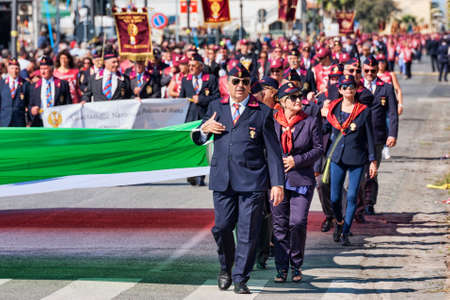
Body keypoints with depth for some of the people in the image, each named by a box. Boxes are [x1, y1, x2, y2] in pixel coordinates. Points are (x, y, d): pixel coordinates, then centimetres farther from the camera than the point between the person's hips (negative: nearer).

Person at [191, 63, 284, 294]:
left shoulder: (262, 112, 3)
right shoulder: (216, 108, 13)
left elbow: (273, 150, 2)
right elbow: (198, 139, 20)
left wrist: (277, 184, -4)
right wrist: (204, 129, -4)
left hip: (252, 180, -2)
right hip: (222, 179, 2)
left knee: (248, 232, -3)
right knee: (222, 227, 1)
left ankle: (240, 279, 6)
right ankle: (226, 268, 26)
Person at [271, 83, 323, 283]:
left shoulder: (310, 122, 4)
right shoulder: (272, 123, 4)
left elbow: (318, 148, 4)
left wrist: (297, 160, -8)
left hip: (302, 180, -1)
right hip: (277, 180, 1)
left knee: (298, 223, -9)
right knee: (279, 225, 2)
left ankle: (296, 266, 8)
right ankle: (281, 268, 10)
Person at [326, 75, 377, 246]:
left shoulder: (364, 111, -2)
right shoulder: (333, 109, 4)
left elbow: (369, 137, 1)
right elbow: (327, 130, 14)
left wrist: (372, 161, -1)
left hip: (357, 158, -2)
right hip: (337, 157, 2)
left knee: (352, 196, -4)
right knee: (335, 198, 1)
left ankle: (345, 232, 8)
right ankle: (339, 222, 30)